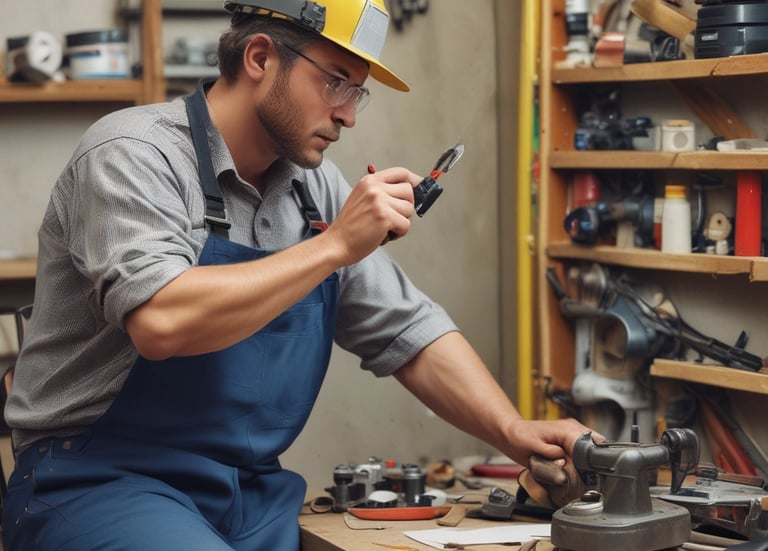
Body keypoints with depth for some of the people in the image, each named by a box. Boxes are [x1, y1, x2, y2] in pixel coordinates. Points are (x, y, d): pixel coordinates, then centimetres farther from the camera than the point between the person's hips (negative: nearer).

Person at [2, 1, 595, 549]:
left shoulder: (318, 188, 9)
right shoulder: (134, 155, -12)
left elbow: (407, 332, 13)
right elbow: (162, 322, -28)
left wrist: (513, 431, -1)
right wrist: (336, 245, -22)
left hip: (254, 495, 7)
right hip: (101, 479, -7)